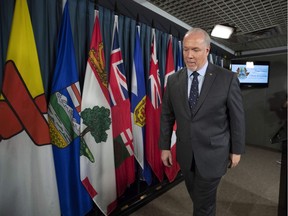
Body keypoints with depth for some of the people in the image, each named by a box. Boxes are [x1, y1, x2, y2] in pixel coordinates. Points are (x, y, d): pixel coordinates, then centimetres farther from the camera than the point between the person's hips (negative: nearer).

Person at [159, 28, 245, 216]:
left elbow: (237, 117, -3)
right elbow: (166, 116, 2)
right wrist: (165, 147, 4)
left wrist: (236, 150, 1)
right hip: (185, 153, 4)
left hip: (213, 154, -3)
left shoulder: (228, 78, -11)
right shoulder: (173, 80, -2)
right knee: (199, 198, 22)